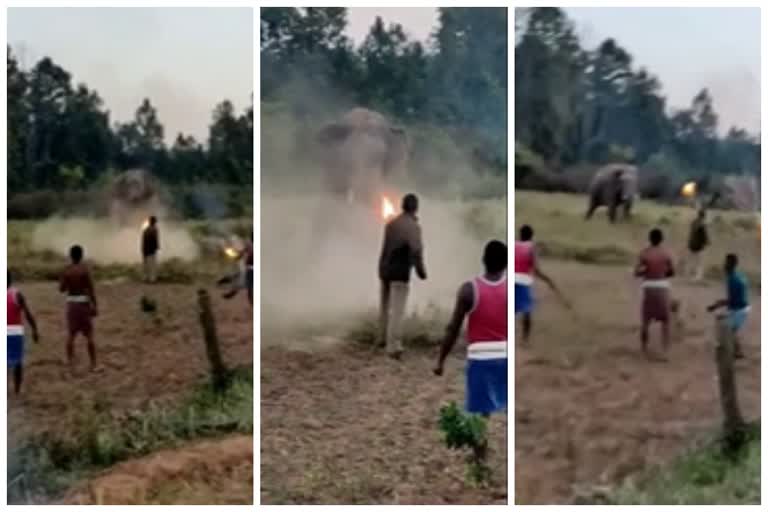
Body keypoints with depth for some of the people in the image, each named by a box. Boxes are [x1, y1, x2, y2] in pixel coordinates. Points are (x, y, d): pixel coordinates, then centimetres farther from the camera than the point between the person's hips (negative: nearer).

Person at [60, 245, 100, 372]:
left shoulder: (67, 271, 0)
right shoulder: (84, 269, -9)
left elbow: (61, 289, 4)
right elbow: (91, 289, -12)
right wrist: (95, 305, -9)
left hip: (71, 302, 3)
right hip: (83, 302, -3)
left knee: (71, 334, 12)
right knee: (89, 335, 3)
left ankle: (71, 363, 14)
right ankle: (93, 365, 4)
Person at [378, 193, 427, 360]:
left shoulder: (391, 223, 8)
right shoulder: (413, 226, -12)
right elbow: (416, 251, -22)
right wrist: (421, 270, -12)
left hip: (384, 269, 7)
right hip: (400, 272, -7)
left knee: (386, 306, 21)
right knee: (397, 310, -8)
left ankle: (384, 337, 34)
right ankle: (394, 346, -15)